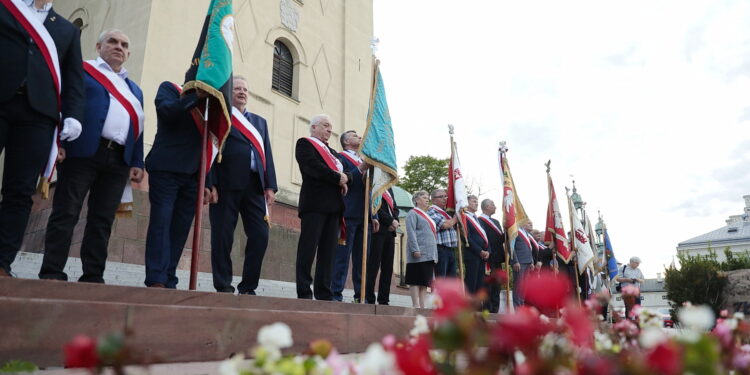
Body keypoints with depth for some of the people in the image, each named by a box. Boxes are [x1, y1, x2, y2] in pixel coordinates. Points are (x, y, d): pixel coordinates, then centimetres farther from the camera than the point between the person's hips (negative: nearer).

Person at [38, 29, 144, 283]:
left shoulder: (135, 89, 25)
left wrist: (137, 163, 10)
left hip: (119, 160, 5)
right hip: (83, 152, -4)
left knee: (103, 220, 2)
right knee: (66, 214, -5)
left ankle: (93, 277, 5)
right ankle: (51, 274, -1)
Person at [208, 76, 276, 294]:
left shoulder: (260, 122, 24)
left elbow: (267, 155, 16)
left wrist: (270, 186, 5)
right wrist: (210, 184, -12)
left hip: (255, 185, 5)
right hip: (226, 184, -4)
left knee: (260, 236, -2)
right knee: (222, 236, -1)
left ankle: (248, 287, 9)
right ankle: (223, 287, 8)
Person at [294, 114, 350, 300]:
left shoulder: (332, 152, 28)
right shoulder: (304, 143, 5)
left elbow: (343, 172, 20)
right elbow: (313, 167, -12)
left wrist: (345, 178, -3)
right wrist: (338, 178, -8)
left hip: (333, 206, 7)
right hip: (314, 203, -7)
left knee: (328, 252, 4)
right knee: (308, 249, -5)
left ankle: (324, 294, 7)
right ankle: (304, 293, -2)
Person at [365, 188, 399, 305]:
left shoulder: (389, 188, 22)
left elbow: (395, 208, 20)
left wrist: (395, 221, 0)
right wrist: (390, 221, -11)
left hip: (390, 231, 7)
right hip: (377, 229, -7)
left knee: (388, 268, 4)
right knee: (373, 265, -6)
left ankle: (384, 300, 8)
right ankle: (369, 299, -1)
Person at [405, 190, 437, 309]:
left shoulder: (427, 216, 25)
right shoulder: (413, 213, -1)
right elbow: (411, 232, -12)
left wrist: (434, 254, 19)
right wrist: (415, 249, -22)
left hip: (429, 254, 9)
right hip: (419, 254, -9)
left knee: (425, 281, 7)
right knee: (416, 280, -7)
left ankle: (422, 306, 8)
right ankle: (416, 305, -6)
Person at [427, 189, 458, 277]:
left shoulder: (447, 212, 21)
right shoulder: (432, 212, -6)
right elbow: (444, 225, -17)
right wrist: (455, 219, 1)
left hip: (451, 250, 9)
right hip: (440, 249, -9)